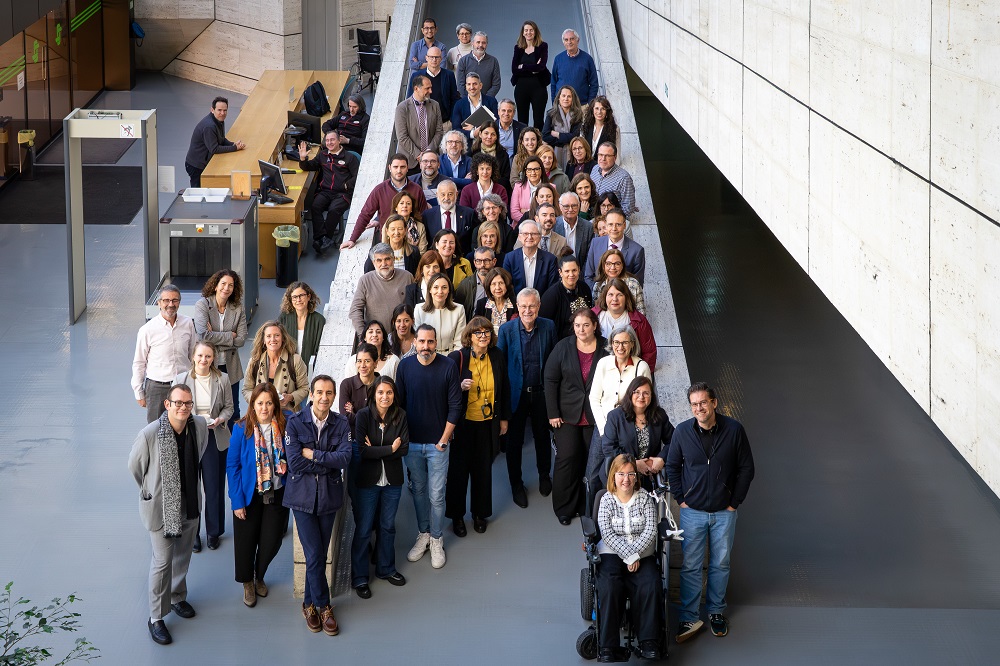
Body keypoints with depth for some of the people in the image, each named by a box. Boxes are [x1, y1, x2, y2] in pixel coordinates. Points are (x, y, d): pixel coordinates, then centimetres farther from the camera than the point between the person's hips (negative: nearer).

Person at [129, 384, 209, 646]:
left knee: (183, 555, 22)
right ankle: (156, 618, 16)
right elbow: (135, 466, -10)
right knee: (163, 561, 2)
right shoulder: (149, 434, -28)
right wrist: (150, 491, 4)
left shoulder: (199, 426, -13)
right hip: (160, 507, -5)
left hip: (190, 504, 5)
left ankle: (177, 597, 46)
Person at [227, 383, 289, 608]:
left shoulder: (285, 427, -9)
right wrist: (237, 500, -12)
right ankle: (247, 583, 36)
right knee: (246, 541, 10)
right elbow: (232, 465, -10)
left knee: (272, 541, 9)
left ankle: (259, 577, 39)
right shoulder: (242, 429, -14)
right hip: (250, 495, -2)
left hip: (277, 494, 2)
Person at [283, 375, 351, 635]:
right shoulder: (295, 423, -5)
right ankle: (323, 607, 8)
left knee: (320, 556, 8)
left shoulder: (341, 424, 2)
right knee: (314, 555, -7)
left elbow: (345, 457, -12)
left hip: (329, 496, 3)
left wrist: (313, 455, -15)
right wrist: (329, 462, -11)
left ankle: (310, 604, 24)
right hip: (303, 496, -3)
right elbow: (294, 462, -14)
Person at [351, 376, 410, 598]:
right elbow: (361, 449, -20)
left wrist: (376, 450, -18)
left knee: (388, 527, 17)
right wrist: (390, 449, -17)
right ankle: (359, 578, 14)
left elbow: (404, 448, -10)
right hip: (368, 480, -3)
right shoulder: (363, 416, -12)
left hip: (392, 480, 3)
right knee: (363, 530, 4)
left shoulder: (400, 416, -3)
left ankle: (386, 569, 34)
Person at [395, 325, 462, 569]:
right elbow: (398, 402, 4)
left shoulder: (448, 366, -10)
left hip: (437, 443, -2)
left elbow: (455, 406, -5)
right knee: (418, 491, 13)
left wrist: (444, 439, -7)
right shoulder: (405, 365, -4)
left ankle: (436, 540, 17)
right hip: (412, 442, 2)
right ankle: (423, 535, 29)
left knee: (436, 495, 2)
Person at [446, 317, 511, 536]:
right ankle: (457, 516, 19)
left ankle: (480, 514, 26)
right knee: (459, 469, 5)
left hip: (488, 423, 3)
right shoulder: (457, 358, -12)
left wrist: (504, 418, 13)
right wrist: (461, 387, -26)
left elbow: (505, 388, 11)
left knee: (483, 469, 10)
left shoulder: (497, 356, 1)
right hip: (463, 423, -3)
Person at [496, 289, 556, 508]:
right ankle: (516, 484, 25)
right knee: (514, 441, 9)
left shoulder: (548, 327, -5)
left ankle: (544, 476, 39)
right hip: (516, 393, -1)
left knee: (542, 437, 18)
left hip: (541, 392, 1)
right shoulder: (507, 330, -10)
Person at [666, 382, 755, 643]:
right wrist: (681, 499, 0)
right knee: (691, 567, 2)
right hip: (692, 511, 0)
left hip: (724, 513, 0)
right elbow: (672, 467, 6)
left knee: (720, 564, 11)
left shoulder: (734, 430, -9)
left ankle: (716, 611, 27)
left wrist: (735, 502, -3)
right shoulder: (682, 432, -7)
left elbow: (746, 468, -1)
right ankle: (689, 618, 10)